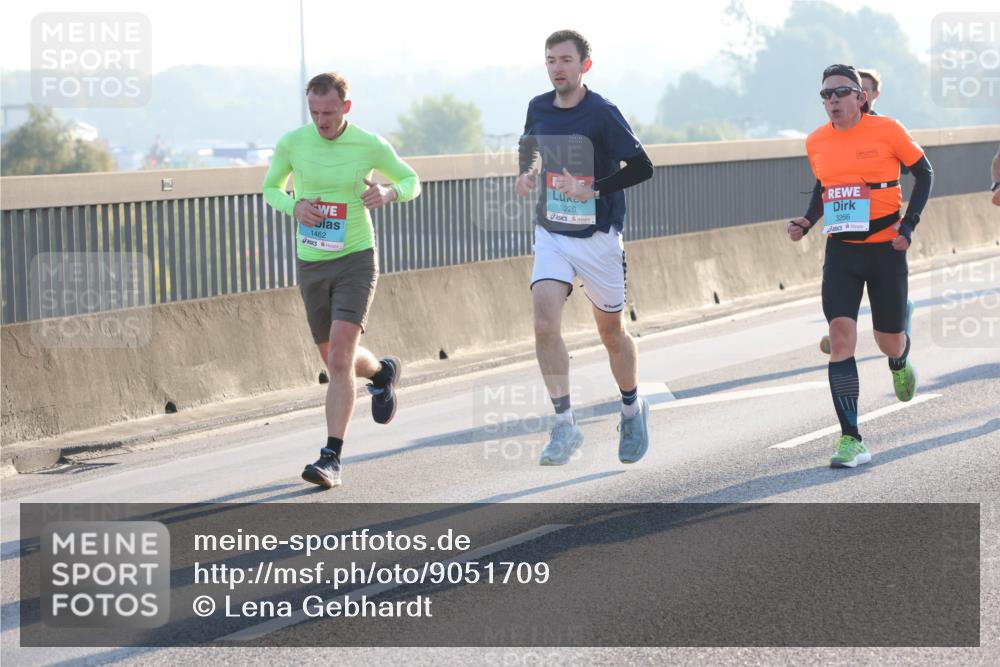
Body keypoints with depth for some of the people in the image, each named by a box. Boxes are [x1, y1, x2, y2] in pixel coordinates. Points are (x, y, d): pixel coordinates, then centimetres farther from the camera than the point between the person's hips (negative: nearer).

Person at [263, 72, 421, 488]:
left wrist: (389, 193, -17)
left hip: (356, 259, -4)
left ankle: (331, 458, -15)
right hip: (310, 265, 4)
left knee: (340, 359, -17)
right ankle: (382, 373, 50)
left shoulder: (370, 146, -8)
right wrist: (294, 207, -12)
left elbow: (412, 181, 7)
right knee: (335, 360, 15)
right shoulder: (291, 143, -4)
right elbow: (270, 188, 11)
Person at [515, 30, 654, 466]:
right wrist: (525, 173, 4)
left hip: (598, 238, -3)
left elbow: (641, 167, -13)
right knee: (545, 323, -17)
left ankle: (633, 409, 36)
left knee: (611, 332, 11)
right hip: (551, 236, 3)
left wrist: (593, 189, -22)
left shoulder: (602, 114, -13)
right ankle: (565, 425, -13)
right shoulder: (538, 108, 3)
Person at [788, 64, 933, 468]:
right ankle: (851, 440, -17)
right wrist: (807, 222, 2)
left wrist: (909, 223, -9)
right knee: (840, 336, -15)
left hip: (885, 249, -2)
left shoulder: (887, 131, -9)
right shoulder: (816, 142, 2)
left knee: (889, 341, 8)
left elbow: (924, 172, 2)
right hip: (841, 252, 2)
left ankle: (900, 362, 51)